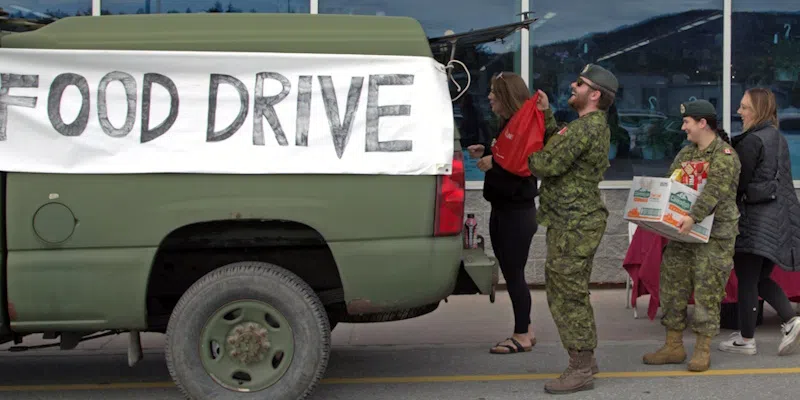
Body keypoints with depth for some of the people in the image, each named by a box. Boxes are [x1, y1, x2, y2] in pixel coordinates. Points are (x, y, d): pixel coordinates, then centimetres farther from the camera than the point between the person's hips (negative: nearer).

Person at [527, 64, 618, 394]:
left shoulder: (586, 128, -19)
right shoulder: (596, 125, 16)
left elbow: (548, 165, -20)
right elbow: (557, 145, 17)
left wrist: (526, 154, -1)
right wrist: (546, 114, 12)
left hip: (572, 225, -11)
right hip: (575, 221, 11)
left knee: (568, 295, -6)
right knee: (571, 293, 18)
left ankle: (581, 370, 0)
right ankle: (585, 360, 28)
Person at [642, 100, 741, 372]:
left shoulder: (725, 156, -11)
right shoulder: (686, 152, 14)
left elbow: (714, 191, -24)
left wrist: (693, 217, -36)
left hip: (715, 234, -7)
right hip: (682, 232, 8)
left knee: (707, 291, -3)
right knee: (673, 286, 7)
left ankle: (703, 350, 7)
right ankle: (673, 347, 15)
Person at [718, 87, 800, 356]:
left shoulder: (751, 141, -13)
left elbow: (739, 183, -14)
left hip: (756, 218, -9)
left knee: (746, 279, 0)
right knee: (761, 277, 17)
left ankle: (746, 340, 7)